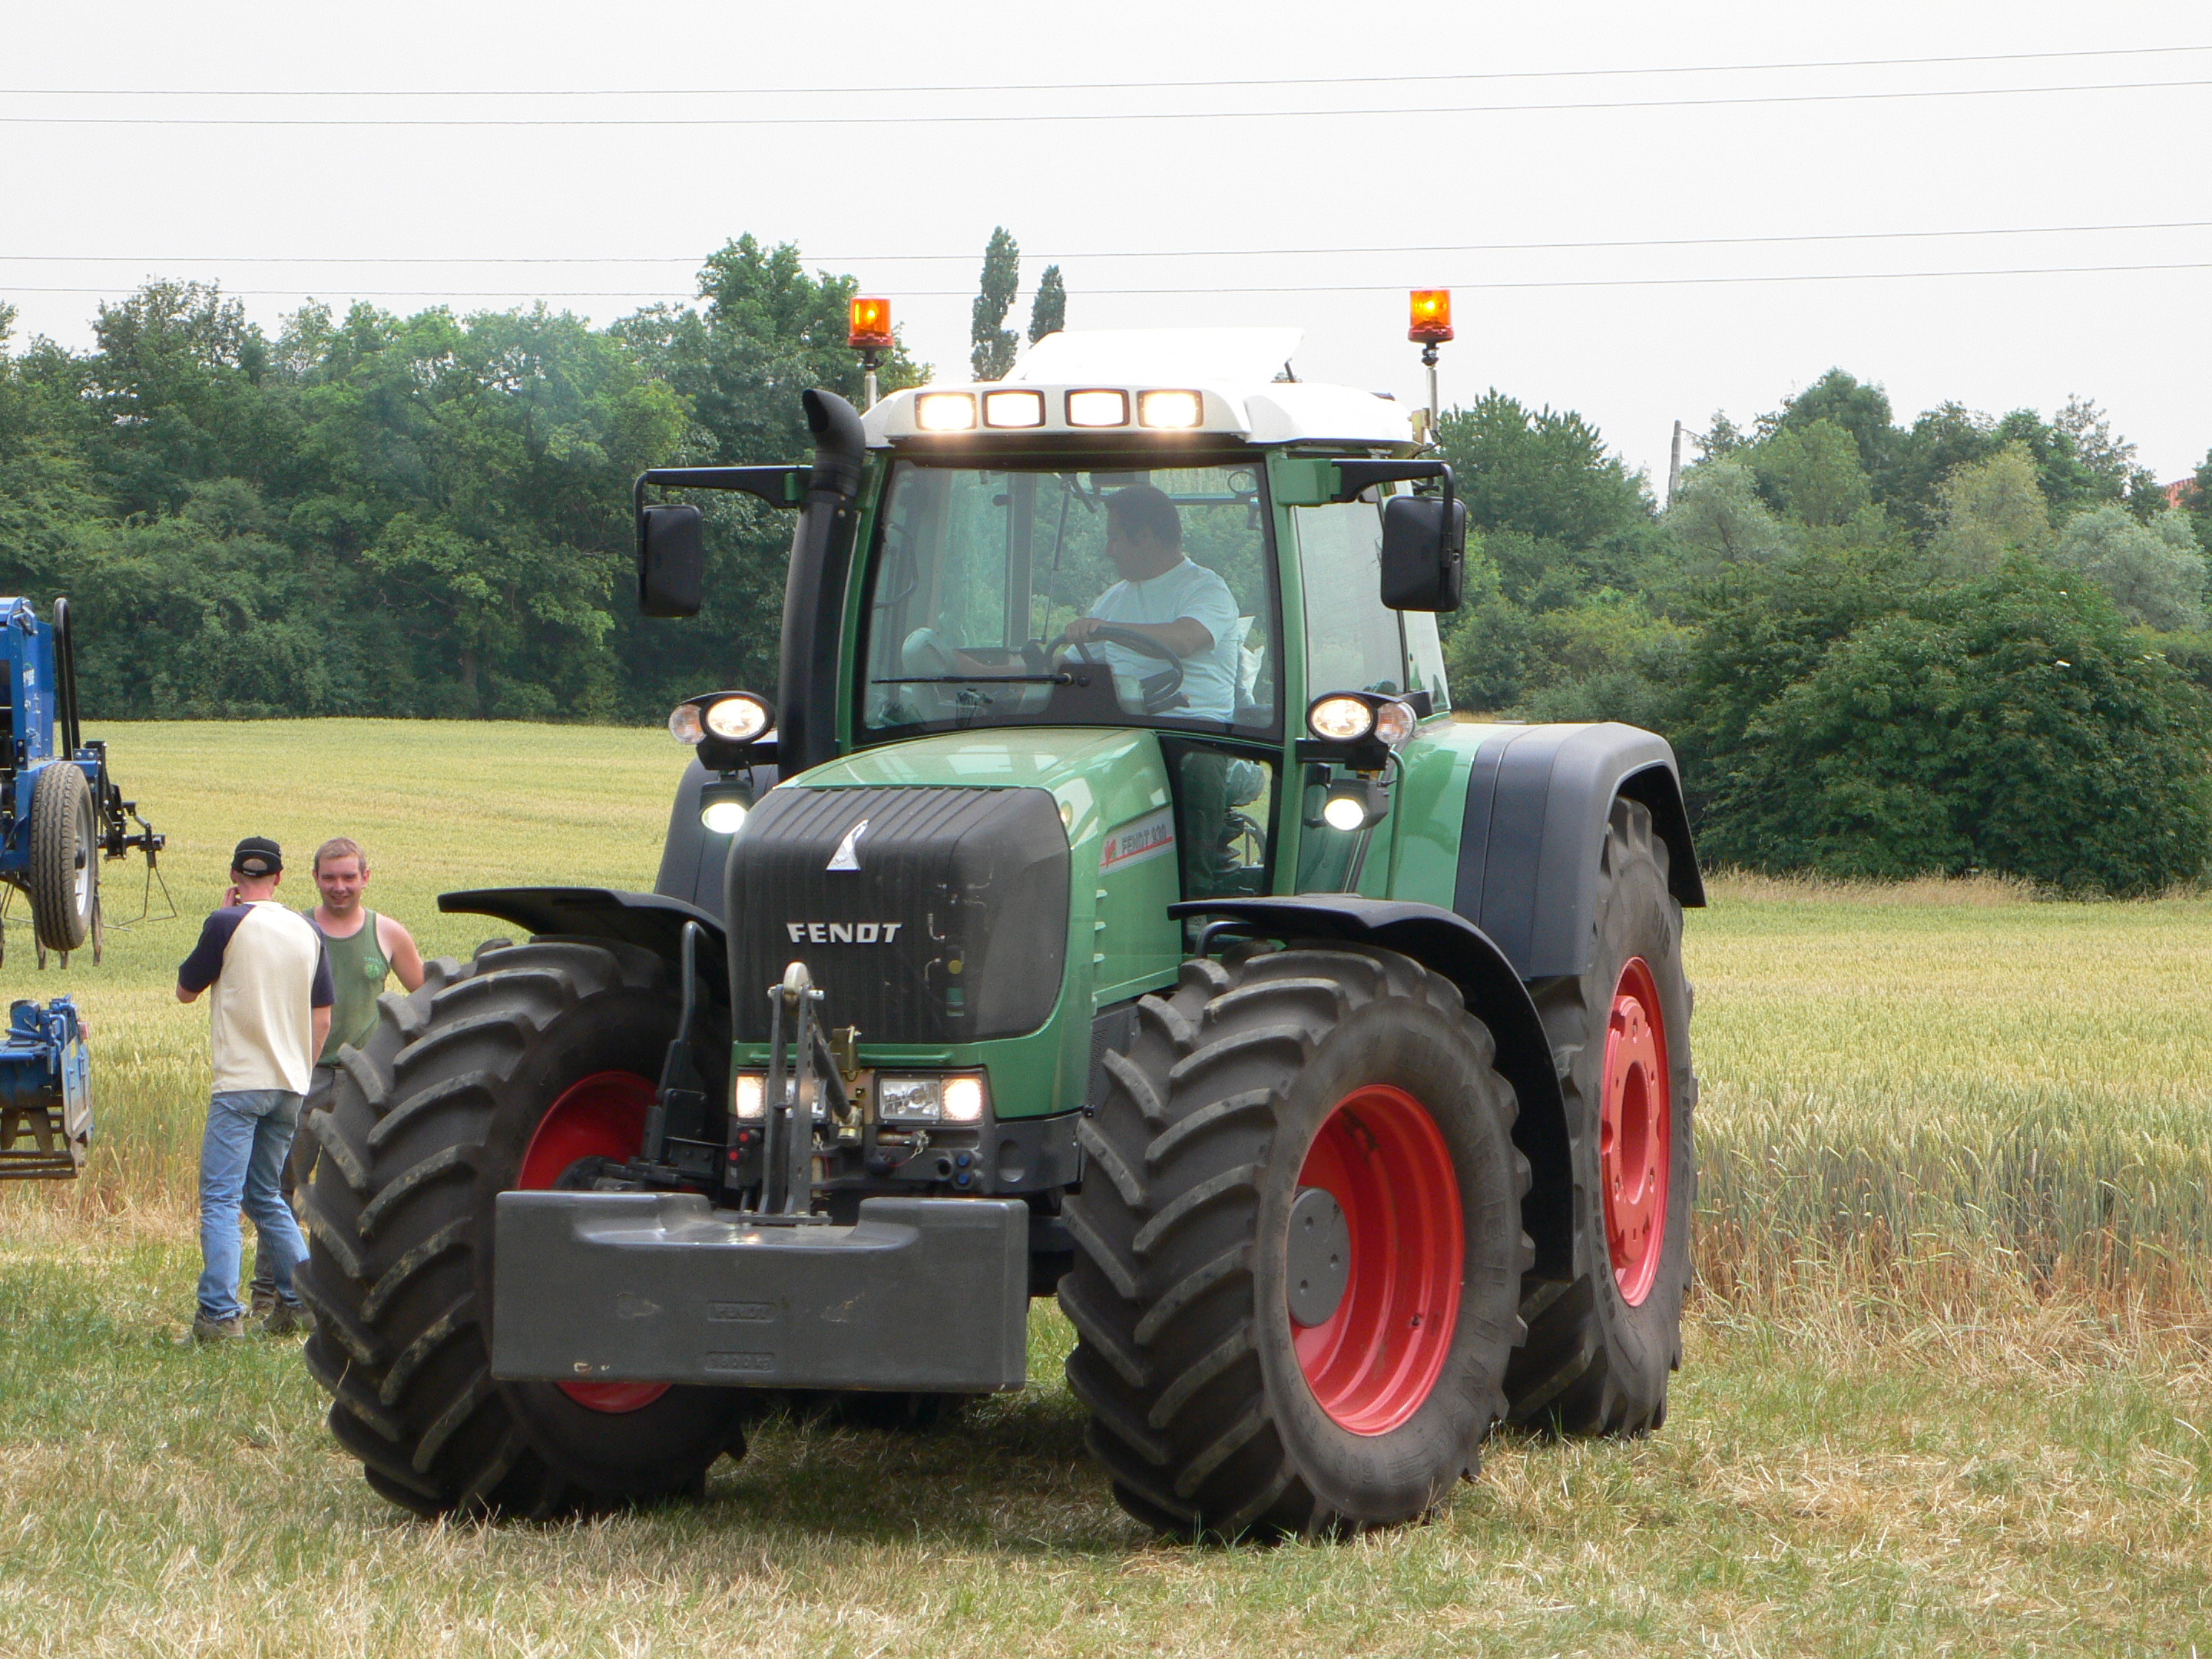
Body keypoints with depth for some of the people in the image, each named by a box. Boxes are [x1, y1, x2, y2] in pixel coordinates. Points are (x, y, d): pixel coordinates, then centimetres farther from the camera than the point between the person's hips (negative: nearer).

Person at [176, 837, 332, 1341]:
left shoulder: (228, 924, -7)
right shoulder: (307, 933, 9)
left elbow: (186, 990, 5)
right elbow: (322, 1018, 12)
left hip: (240, 1081, -6)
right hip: (290, 1085, 6)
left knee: (220, 1198, -7)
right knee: (266, 1197, 18)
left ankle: (220, 1313, -16)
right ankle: (301, 1299, 12)